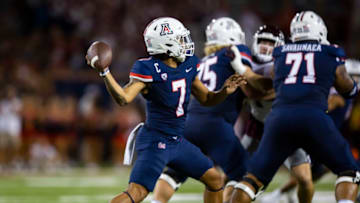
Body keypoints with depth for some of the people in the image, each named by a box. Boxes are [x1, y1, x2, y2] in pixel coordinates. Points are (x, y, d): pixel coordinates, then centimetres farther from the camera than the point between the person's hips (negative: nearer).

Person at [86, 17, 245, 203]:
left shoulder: (187, 65, 6)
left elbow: (206, 99, 17)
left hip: (177, 142, 8)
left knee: (214, 180, 14)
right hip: (155, 141, -8)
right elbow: (123, 98, -27)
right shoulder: (149, 70, -16)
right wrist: (104, 72, -38)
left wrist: (225, 91, -2)